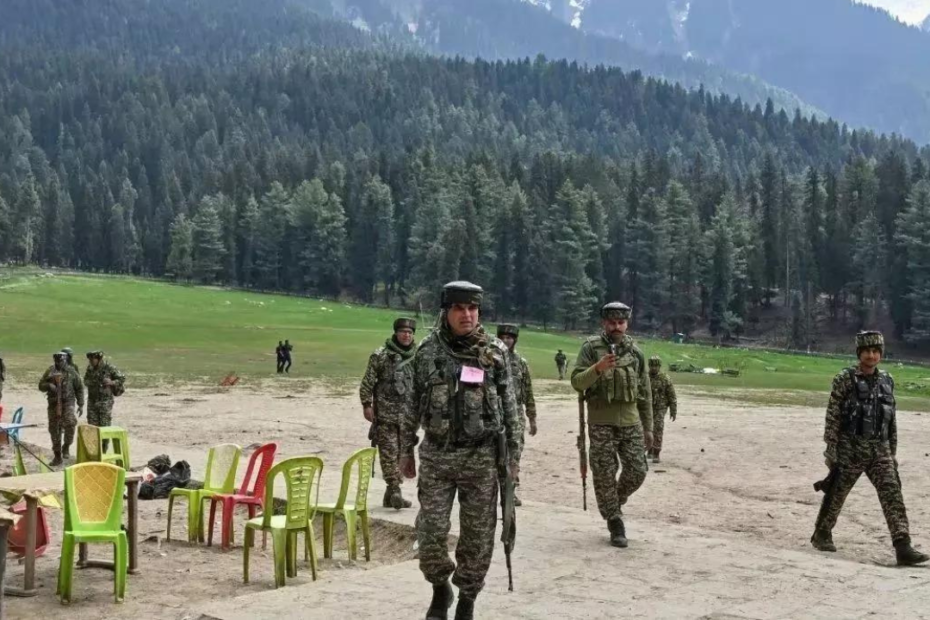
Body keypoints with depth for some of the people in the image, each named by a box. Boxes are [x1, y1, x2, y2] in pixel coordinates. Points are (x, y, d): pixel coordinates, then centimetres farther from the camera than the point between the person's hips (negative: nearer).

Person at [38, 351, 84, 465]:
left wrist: (81, 405, 3)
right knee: (54, 429, 5)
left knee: (70, 423, -27)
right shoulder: (50, 372, 6)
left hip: (67, 402, -3)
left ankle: (66, 447, -6)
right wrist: (49, 385, -14)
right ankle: (57, 456, 16)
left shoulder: (71, 372, 1)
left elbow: (79, 388, 6)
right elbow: (41, 385, 9)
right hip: (53, 404, 3)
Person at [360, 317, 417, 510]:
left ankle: (391, 494, 14)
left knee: (402, 453, 6)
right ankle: (395, 491, -10)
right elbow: (367, 382, -3)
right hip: (385, 413, -4)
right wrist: (367, 404, -8)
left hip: (408, 414, 5)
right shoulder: (380, 355, -3)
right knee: (389, 453, -8)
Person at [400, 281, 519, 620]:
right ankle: (440, 588, 24)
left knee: (477, 537, 4)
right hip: (436, 455, 1)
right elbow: (413, 404, 8)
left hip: (481, 457, 0)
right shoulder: (427, 350, 0)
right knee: (430, 533, -2)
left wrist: (512, 454, 0)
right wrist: (407, 449, 9)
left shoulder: (495, 351, -2)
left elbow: (509, 407, 1)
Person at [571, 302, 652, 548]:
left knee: (638, 470, 1)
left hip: (631, 423, 3)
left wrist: (648, 427, 12)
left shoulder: (636, 352, 8)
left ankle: (614, 502, 28)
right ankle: (615, 522, 13)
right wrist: (598, 368, -27)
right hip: (601, 423, -3)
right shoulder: (591, 348, -3)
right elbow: (577, 382, -10)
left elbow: (645, 393, 13)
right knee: (605, 475, 0)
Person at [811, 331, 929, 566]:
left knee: (893, 495, -7)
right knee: (836, 493, 7)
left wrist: (893, 452, 13)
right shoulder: (845, 380, -6)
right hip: (850, 448, -4)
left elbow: (892, 420, 14)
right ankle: (822, 534, 27)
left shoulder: (887, 381, 8)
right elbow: (832, 416, -8)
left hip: (880, 450, 4)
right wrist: (831, 449, -11)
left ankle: (903, 547, -12)